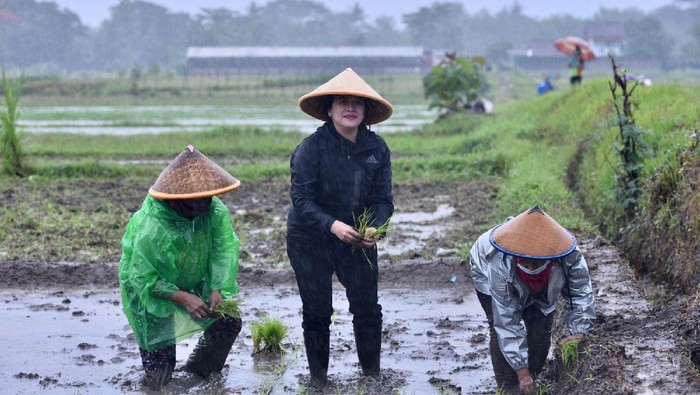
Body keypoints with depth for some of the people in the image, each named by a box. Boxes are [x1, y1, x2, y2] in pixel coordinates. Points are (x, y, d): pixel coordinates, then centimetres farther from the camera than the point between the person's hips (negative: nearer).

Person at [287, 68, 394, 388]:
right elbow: (301, 199, -20)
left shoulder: (377, 148, -5)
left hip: (358, 241, 3)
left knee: (368, 309, 3)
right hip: (311, 241, -3)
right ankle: (318, 374, 23)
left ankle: (372, 372, 21)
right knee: (317, 312, 6)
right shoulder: (312, 148, -17)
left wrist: (374, 228, -24)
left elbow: (383, 198, -4)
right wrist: (332, 225, -35)